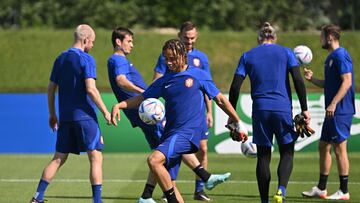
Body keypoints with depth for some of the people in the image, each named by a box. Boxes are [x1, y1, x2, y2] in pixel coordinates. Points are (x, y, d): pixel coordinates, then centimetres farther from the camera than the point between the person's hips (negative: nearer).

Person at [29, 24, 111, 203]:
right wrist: (105, 111, -11)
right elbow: (91, 89, -17)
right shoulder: (86, 59, -9)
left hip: (65, 118, 7)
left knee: (59, 158, 12)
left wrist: (52, 114, 22)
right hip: (84, 116, -7)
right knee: (96, 158, -2)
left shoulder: (61, 59, 12)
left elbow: (50, 89, 14)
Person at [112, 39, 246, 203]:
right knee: (167, 182, 1)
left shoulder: (198, 75, 3)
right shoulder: (163, 82, 15)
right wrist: (119, 105, 1)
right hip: (170, 133, 6)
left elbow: (220, 100, 8)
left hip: (188, 132, -6)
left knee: (154, 160, -27)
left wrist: (238, 124, 9)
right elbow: (141, 99, 19)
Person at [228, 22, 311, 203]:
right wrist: (304, 109, -1)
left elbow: (235, 87, 4)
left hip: (260, 110, 1)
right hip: (283, 109, -1)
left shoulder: (248, 56, 10)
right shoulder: (285, 52, 6)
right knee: (287, 152, 8)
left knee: (263, 156, 9)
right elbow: (298, 81, -3)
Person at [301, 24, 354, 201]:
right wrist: (312, 79, 12)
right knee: (323, 147, 13)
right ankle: (321, 189, 19)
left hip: (340, 111, -10)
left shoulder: (341, 55, -13)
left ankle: (344, 191, -3)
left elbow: (346, 81, -20)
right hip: (332, 112, 10)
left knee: (339, 148, -7)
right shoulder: (331, 57, 17)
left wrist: (333, 104, -24)